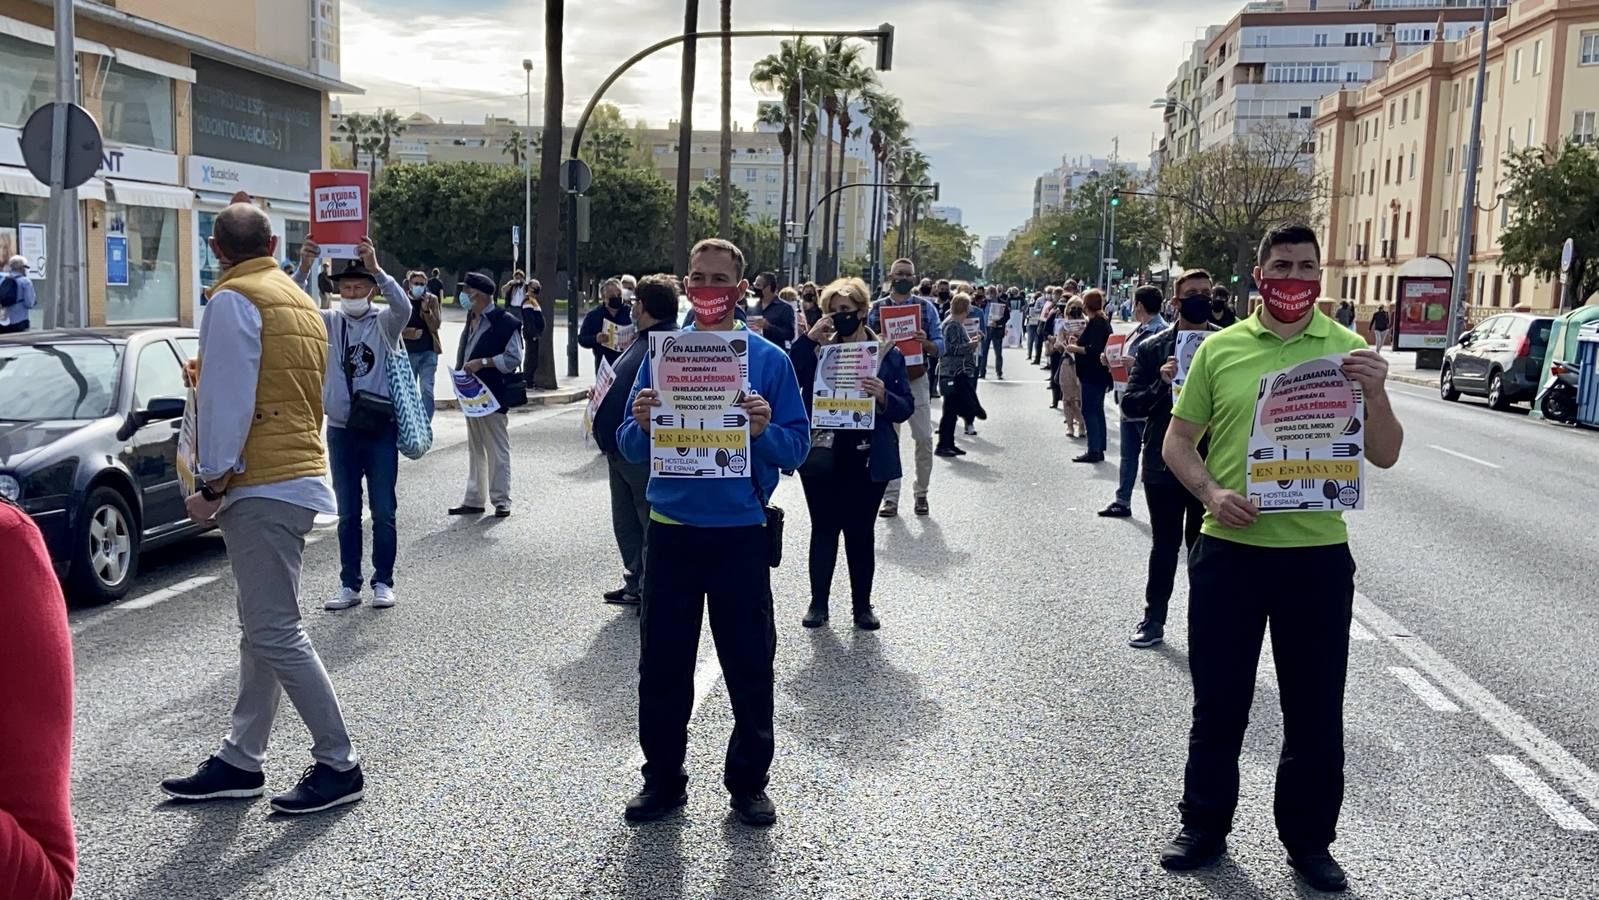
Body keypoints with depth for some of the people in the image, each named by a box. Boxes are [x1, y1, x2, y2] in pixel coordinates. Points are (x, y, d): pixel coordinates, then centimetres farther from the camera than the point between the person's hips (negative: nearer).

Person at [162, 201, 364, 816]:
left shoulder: (234, 299, -9)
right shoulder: (300, 301, 17)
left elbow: (226, 400, -15)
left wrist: (213, 483, -10)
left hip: (261, 485, -10)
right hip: (299, 473, 10)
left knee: (275, 634, -7)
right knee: (263, 630, 13)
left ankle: (339, 765, -2)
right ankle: (240, 762, 21)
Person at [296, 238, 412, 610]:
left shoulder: (384, 322, -2)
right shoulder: (330, 322, 5)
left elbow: (403, 307, -24)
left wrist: (376, 268, -37)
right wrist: (303, 270, -30)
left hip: (381, 429, -2)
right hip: (341, 430, 3)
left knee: (383, 511, 2)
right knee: (347, 513, 9)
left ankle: (383, 581, 13)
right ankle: (349, 584, 16)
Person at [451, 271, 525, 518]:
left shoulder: (505, 322, -13)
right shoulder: (472, 321, 13)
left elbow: (513, 359, -16)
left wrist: (482, 362, -20)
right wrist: (461, 371, 8)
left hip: (492, 396, -9)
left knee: (498, 450, -1)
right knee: (475, 450, 15)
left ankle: (501, 501, 7)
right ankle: (474, 500, 22)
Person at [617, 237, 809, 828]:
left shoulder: (768, 359, -2)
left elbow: (797, 449, -3)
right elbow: (631, 449, 4)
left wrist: (764, 430, -22)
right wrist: (641, 423, -18)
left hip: (741, 535, -1)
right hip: (671, 531, 2)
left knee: (750, 666, 8)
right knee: (663, 665, 10)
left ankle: (749, 782, 26)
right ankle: (663, 779, 27)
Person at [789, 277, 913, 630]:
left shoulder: (889, 353, 2)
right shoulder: (817, 349, 5)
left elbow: (905, 408, 0)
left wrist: (883, 396, -21)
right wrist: (808, 338, -15)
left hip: (867, 461, -1)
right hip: (822, 458, 1)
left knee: (860, 532, 7)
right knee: (823, 529, 7)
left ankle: (862, 604, 20)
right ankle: (818, 602, 18)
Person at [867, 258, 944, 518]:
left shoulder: (926, 307, 4)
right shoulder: (876, 308, 5)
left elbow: (940, 346, 2)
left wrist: (925, 342, -19)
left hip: (917, 380, 0)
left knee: (924, 438, 0)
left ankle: (921, 494, 16)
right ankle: (890, 498, 8)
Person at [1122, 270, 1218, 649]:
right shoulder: (1153, 348, 0)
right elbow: (1130, 404, -3)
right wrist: (1161, 384, -20)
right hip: (1164, 464, 1)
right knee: (1164, 545, 12)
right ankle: (1154, 618, 25)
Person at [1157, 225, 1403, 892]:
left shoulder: (1346, 350, 1)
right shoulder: (1220, 349, 2)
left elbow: (1384, 456, -1)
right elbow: (1178, 441, 6)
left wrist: (1376, 393, -19)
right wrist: (1211, 492, -12)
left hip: (1319, 557, 0)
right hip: (1228, 553, 0)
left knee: (1315, 709, 11)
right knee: (1219, 701, 12)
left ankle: (1309, 838, 28)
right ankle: (1204, 826, 29)